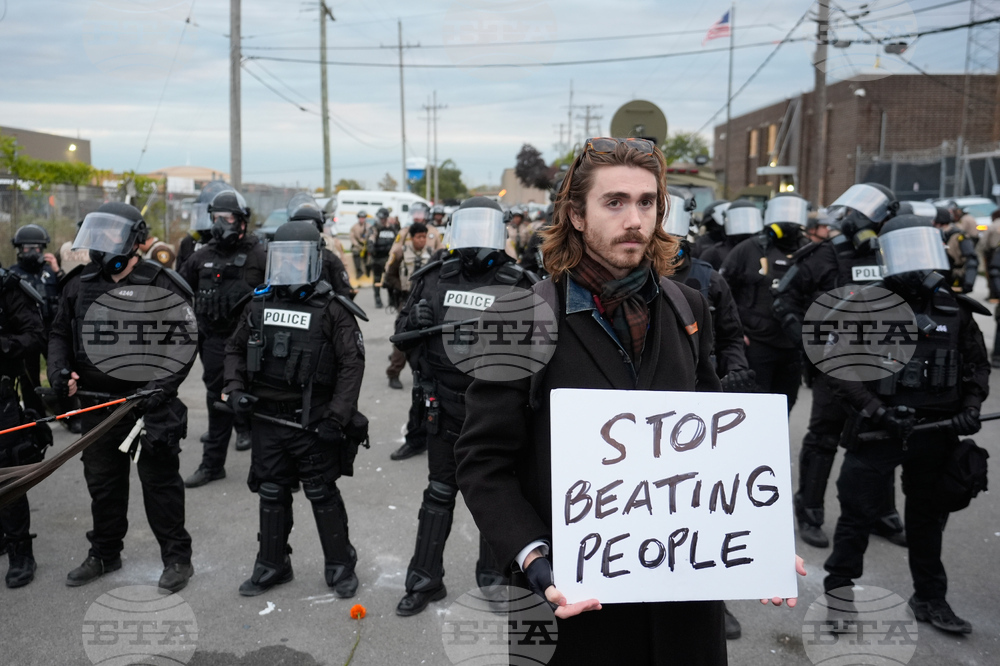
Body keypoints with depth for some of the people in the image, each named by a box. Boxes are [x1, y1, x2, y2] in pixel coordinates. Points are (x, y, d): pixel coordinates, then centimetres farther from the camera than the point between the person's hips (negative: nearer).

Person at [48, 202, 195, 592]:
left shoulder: (160, 285, -10)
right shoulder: (80, 284, 7)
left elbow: (183, 344, -11)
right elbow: (59, 333, 18)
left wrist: (159, 386, -20)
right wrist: (60, 369, 0)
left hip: (148, 404, -6)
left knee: (159, 481, 3)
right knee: (102, 482, 18)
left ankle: (177, 558, 16)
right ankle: (104, 554, 35)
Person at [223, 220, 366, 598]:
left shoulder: (331, 309, -9)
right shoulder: (259, 304, 6)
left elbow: (352, 364, -11)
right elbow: (235, 349, 18)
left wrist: (337, 417, -15)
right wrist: (235, 389, 2)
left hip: (312, 421, -5)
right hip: (267, 419, 5)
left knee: (322, 495, 6)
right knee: (271, 494, 15)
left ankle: (340, 566, 23)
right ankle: (272, 565, 31)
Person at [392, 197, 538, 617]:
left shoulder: (518, 285, -6)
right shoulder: (433, 280, 3)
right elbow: (401, 338, 10)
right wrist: (414, 319, -11)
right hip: (444, 408, 2)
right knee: (439, 495, 15)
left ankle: (492, 580, 32)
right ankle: (425, 580, 29)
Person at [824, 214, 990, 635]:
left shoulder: (955, 311, 4)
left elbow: (977, 366, 13)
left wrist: (970, 408, -3)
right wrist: (876, 410, -20)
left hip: (934, 435, 4)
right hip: (877, 433, -4)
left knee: (929, 517, 18)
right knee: (858, 512, 4)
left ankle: (930, 599, 35)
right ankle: (838, 588, 21)